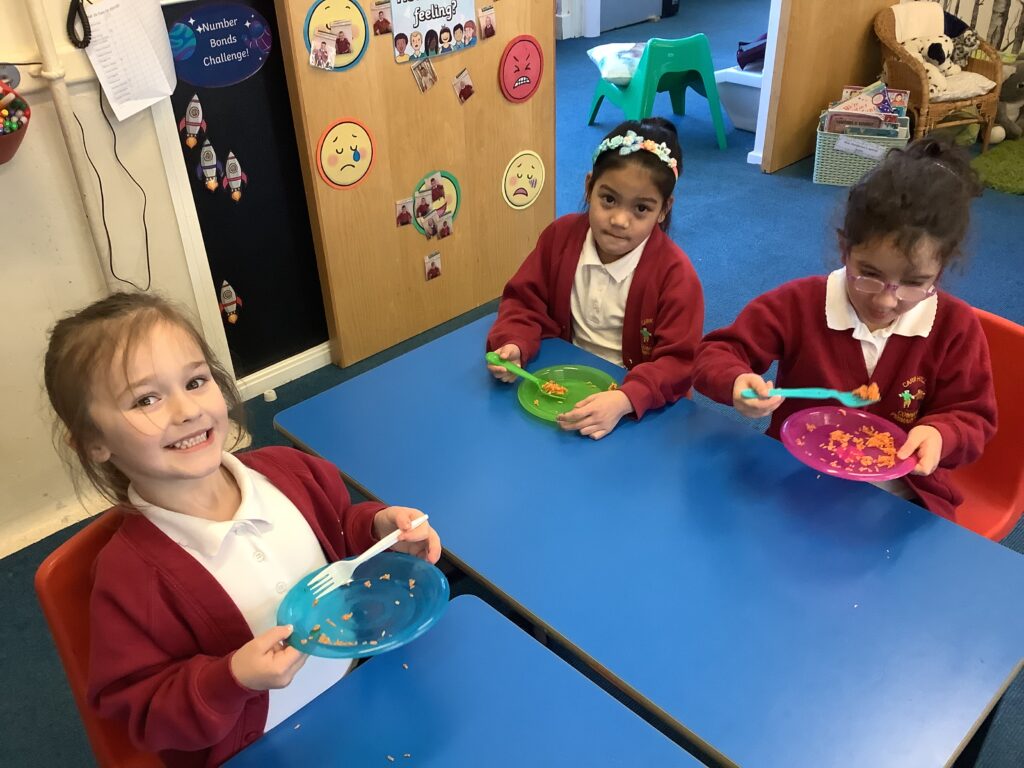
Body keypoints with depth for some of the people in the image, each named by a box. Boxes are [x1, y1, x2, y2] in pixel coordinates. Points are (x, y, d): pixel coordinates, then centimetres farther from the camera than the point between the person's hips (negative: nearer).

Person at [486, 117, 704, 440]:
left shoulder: (675, 274, -17)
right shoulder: (560, 235, -5)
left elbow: (678, 362, -20)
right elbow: (525, 301, 2)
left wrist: (624, 400, -38)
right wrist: (514, 345, -20)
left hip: (639, 403, -2)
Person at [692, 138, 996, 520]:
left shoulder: (956, 328, -6)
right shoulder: (798, 303, -10)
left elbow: (972, 417, 2)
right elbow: (716, 353, -7)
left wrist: (939, 435, -22)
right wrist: (738, 381, -30)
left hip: (898, 495, 0)